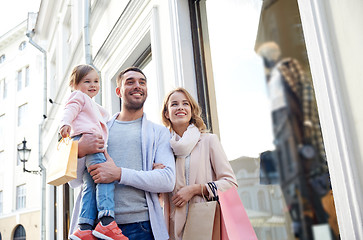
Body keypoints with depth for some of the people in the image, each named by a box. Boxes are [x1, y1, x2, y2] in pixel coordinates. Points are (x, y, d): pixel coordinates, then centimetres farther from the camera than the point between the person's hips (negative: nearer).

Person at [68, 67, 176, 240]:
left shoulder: (159, 132, 7)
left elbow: (168, 181, -8)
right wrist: (79, 151, -10)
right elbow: (74, 182, 11)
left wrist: (119, 173, -16)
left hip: (140, 225, -1)